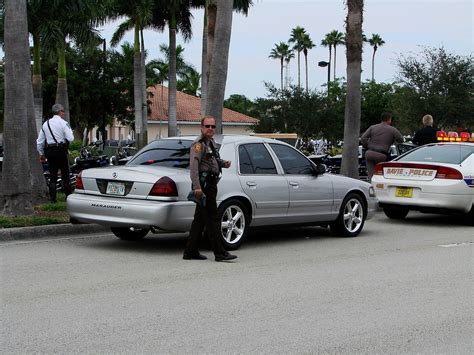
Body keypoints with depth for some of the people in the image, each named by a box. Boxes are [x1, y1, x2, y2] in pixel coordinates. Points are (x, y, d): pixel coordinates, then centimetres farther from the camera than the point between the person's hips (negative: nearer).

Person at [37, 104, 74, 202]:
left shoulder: (46, 124, 10)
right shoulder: (63, 123, -6)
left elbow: (39, 141, 12)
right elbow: (70, 138, -13)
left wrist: (41, 153, 23)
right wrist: (70, 131, 7)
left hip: (49, 151, 4)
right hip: (61, 150, -4)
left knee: (52, 175, 8)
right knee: (65, 175, 2)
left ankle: (52, 198, 6)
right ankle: (68, 196, 3)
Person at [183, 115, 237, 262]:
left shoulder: (211, 142, 18)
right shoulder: (199, 144, -11)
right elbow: (193, 165, -22)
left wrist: (223, 163, 12)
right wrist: (197, 186, -31)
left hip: (210, 184, 10)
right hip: (204, 185, -10)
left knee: (199, 219, 11)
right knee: (212, 219, -9)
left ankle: (190, 252, 15)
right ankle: (220, 253, -8)